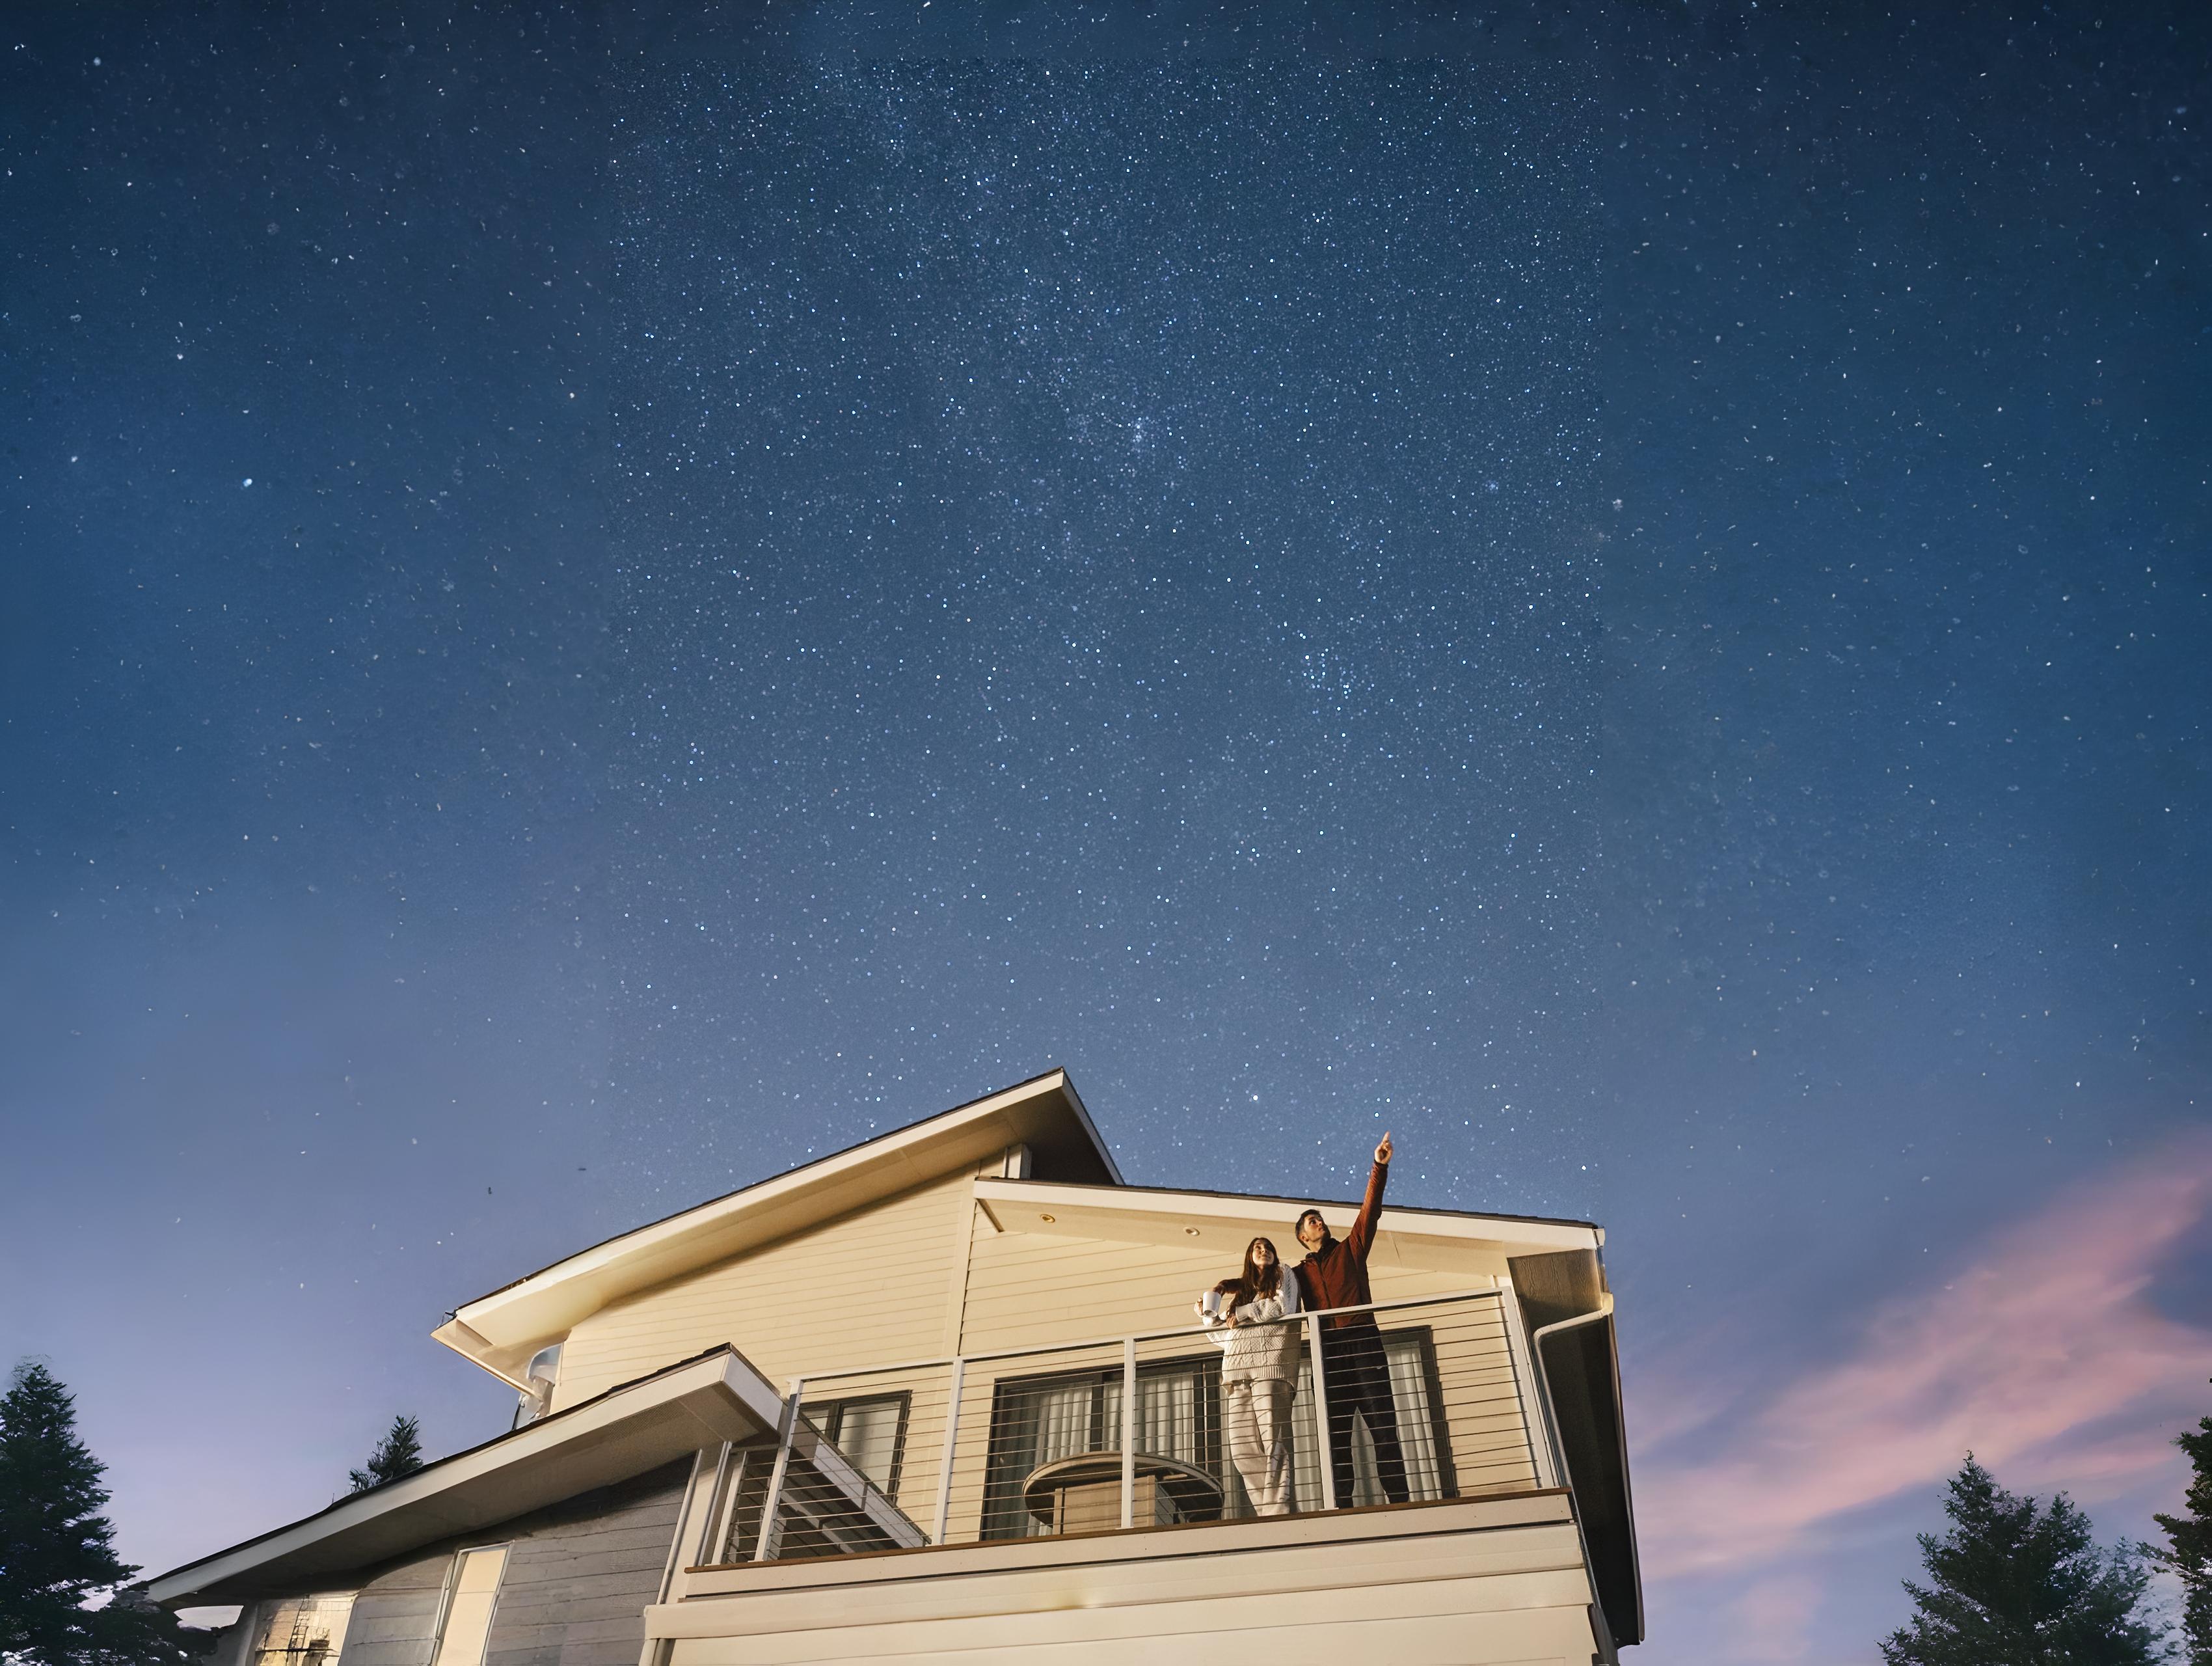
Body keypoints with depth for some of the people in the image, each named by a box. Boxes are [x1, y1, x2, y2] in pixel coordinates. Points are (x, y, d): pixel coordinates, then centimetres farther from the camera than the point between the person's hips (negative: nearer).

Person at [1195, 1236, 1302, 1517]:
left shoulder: (1283, 1277, 18)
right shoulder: (1240, 1291, 30)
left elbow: (1283, 1306, -2)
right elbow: (1225, 1335, 30)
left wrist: (1241, 1313, 4)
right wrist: (1208, 1316, 15)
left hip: (1270, 1366, -5)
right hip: (1237, 1372, 5)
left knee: (1274, 1443, -16)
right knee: (1242, 1449, -7)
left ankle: (1277, 1513, -20)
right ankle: (1266, 1515, -7)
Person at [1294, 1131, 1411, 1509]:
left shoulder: (1350, 1249, 18)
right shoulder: (1300, 1273, 22)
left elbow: (1370, 1210, 8)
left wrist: (1379, 1168, -5)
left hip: (1363, 1342, -2)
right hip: (1328, 1351, 2)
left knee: (1383, 1425, -9)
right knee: (1336, 1434, 0)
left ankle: (1399, 1501, -13)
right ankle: (1343, 1508, -1)